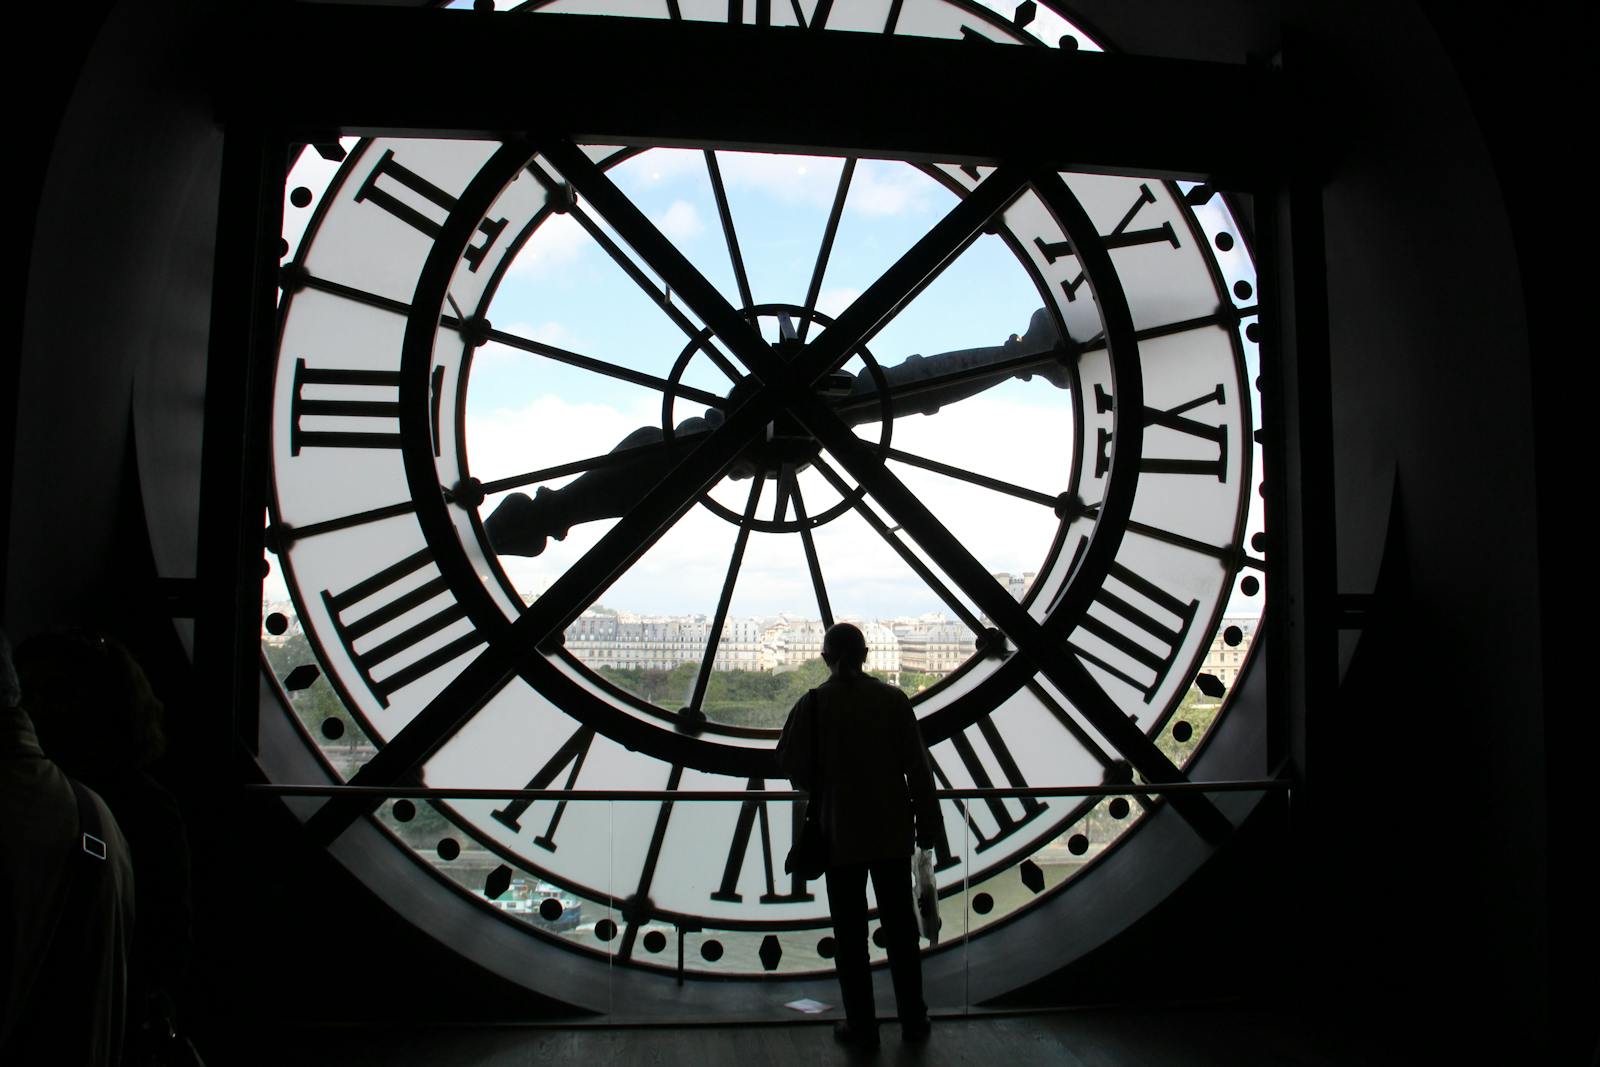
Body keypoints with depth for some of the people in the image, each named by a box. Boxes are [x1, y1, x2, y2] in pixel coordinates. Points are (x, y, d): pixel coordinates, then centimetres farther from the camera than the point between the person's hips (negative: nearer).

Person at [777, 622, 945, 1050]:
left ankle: (862, 1025, 17)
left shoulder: (814, 703, -10)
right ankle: (913, 1019, 25)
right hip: (892, 831, 2)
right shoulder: (892, 699, -5)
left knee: (850, 931, 10)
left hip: (841, 833, -2)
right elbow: (917, 766, -4)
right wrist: (928, 823, 4)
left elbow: (791, 763, -6)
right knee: (900, 925, 15)